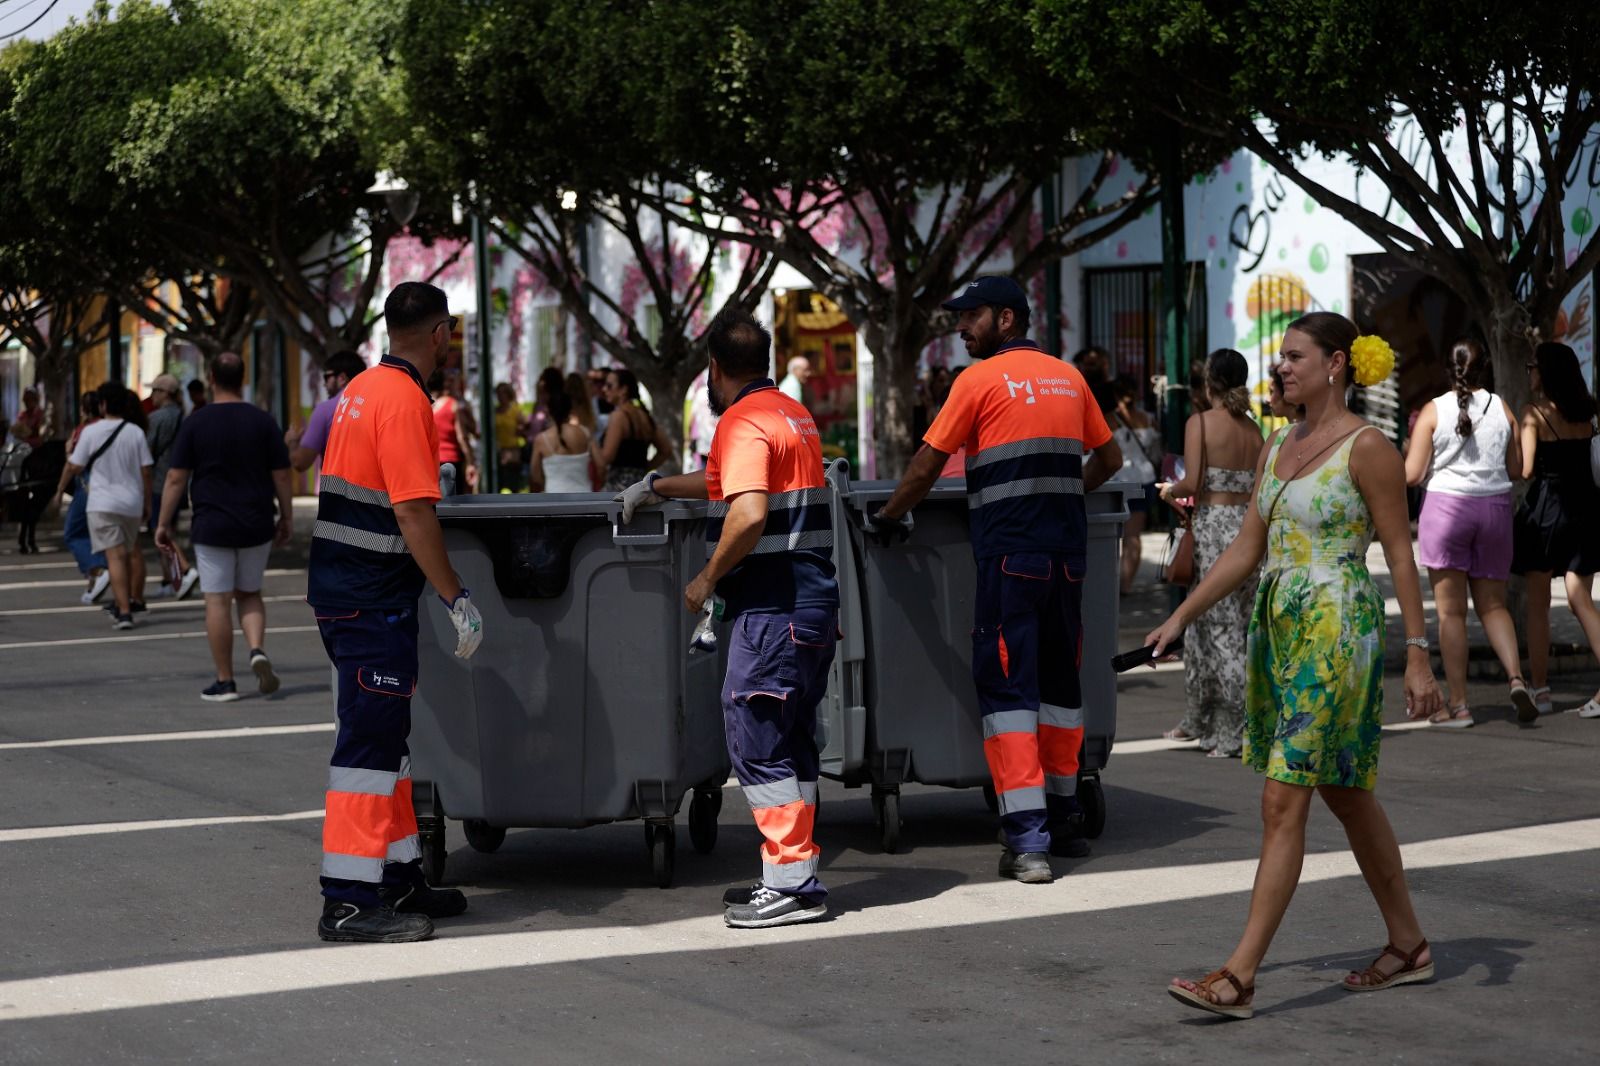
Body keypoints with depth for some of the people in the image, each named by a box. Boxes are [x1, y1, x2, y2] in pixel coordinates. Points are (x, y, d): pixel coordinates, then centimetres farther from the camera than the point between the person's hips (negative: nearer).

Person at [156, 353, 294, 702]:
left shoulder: (195, 423, -5)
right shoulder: (263, 421, -1)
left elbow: (176, 478, -4)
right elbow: (281, 476, 1)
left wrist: (163, 523, 3)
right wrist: (287, 518, 13)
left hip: (211, 527, -2)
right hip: (256, 527, 2)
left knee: (218, 602, 3)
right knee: (249, 594, 18)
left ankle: (225, 682, 5)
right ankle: (258, 651, -7)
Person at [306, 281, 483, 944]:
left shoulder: (363, 388, 14)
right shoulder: (404, 399, -16)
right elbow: (414, 512, -21)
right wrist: (456, 598, -17)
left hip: (341, 586, 10)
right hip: (372, 599, -10)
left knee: (385, 736, 15)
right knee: (370, 738, -8)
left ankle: (397, 877, 23)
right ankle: (350, 901, -7)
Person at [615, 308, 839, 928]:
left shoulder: (744, 422, -12)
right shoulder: (793, 415, 19)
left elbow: (748, 513, -26)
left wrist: (708, 578, -14)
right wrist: (657, 488, 43)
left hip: (771, 608, -10)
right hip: (812, 599, 10)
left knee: (754, 740, -7)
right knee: (791, 743, 14)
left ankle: (792, 883, -8)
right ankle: (796, 875, 18)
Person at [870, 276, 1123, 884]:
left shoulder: (981, 380, -5)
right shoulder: (1069, 377, 13)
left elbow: (926, 468, -3)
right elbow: (1109, 458, 22)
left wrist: (888, 517, 10)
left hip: (1010, 553, -6)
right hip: (1068, 549, 6)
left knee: (1007, 685, -5)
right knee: (1059, 679, 16)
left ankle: (1028, 839, -13)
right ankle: (1062, 819, 24)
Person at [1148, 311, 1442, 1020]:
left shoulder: (1366, 448, -10)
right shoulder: (1278, 447, 12)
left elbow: (1400, 554, -10)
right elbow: (1247, 549, 16)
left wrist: (1418, 654, -12)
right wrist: (1179, 618, 12)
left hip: (1337, 630, -8)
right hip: (1278, 626, 8)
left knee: (1284, 803, -11)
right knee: (1346, 796, 15)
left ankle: (1239, 978, -12)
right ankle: (1408, 946, 28)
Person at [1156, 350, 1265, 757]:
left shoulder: (1200, 422, -8)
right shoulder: (1253, 429, 8)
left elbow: (1192, 483, -15)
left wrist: (1171, 491, 5)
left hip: (1213, 524, -6)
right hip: (1249, 522, 6)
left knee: (1222, 631, -1)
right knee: (1203, 625, 16)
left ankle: (1236, 735, 0)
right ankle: (1198, 720, 23)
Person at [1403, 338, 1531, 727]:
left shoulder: (1433, 411, -6)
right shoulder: (1502, 409, 2)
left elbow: (1412, 474, -7)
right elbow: (1516, 468, 8)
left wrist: (1411, 440, 11)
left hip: (1446, 506, -3)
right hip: (1494, 506, 3)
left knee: (1451, 610, 3)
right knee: (1493, 604, 14)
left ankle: (1457, 705, 3)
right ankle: (1516, 677, -8)